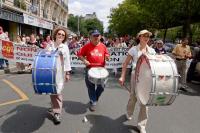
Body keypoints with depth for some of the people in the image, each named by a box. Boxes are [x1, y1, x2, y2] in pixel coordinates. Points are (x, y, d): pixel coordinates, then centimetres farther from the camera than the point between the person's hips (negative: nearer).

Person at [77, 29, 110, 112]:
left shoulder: (103, 46, 5)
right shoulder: (87, 46, -3)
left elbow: (107, 55, 16)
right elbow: (79, 54, 2)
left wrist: (107, 57, -7)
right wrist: (84, 60, -13)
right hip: (90, 69, -2)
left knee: (101, 86, 2)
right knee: (91, 87, 6)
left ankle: (94, 99, 30)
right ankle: (93, 102, 23)